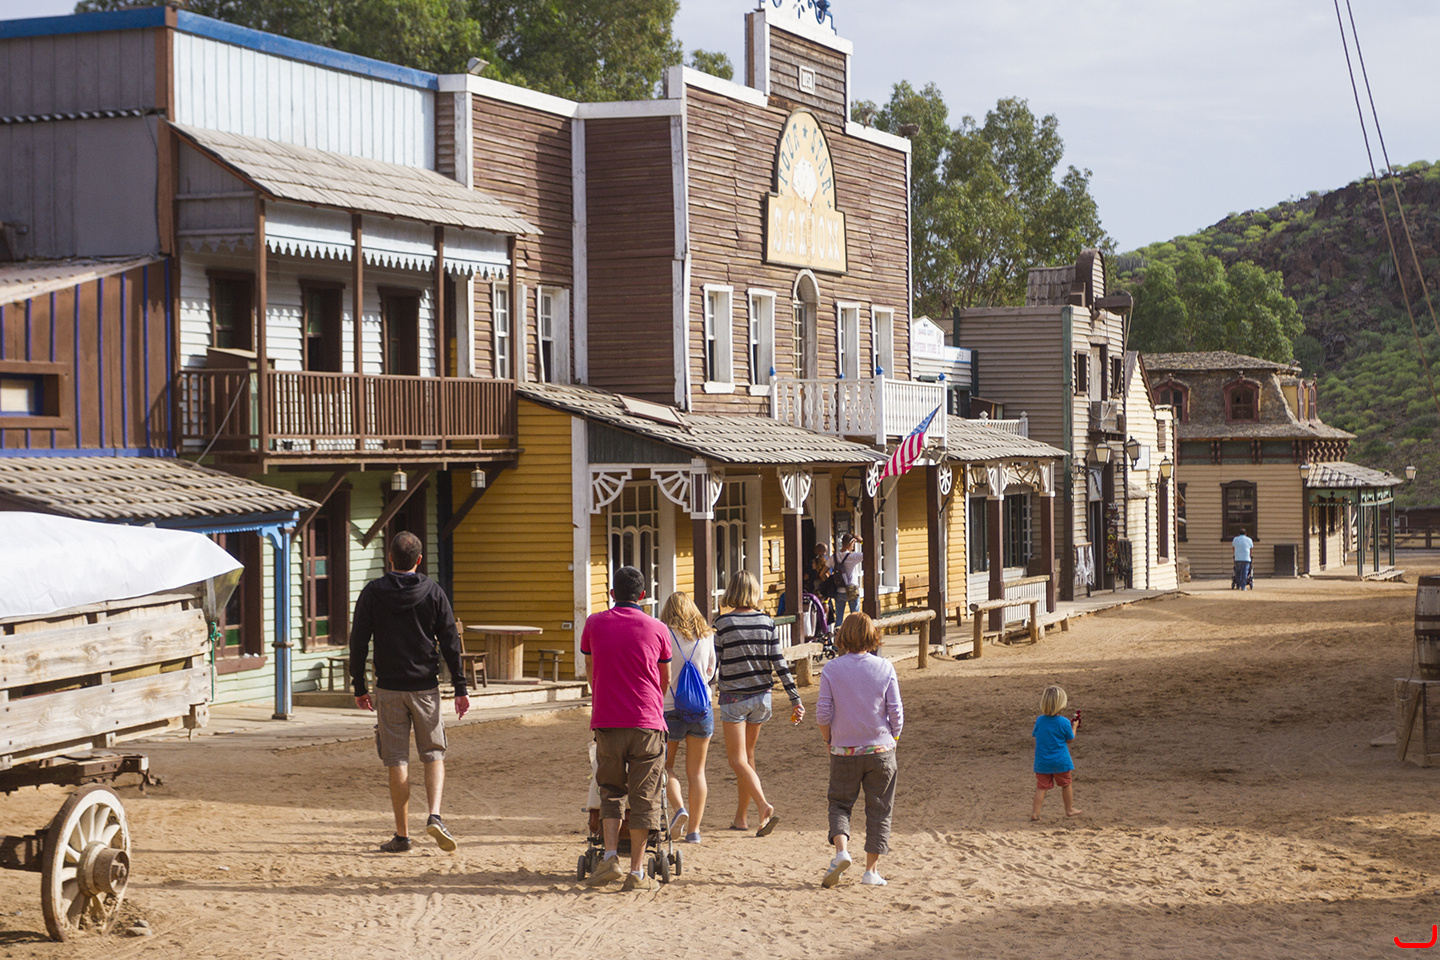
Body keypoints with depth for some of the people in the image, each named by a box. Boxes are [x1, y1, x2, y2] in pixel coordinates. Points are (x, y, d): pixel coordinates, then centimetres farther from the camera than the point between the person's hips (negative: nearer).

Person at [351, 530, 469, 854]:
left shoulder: (372, 593, -1)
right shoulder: (434, 593, 0)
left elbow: (358, 642, 0)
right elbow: (450, 642, -1)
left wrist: (359, 687, 8)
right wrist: (460, 688, 3)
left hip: (388, 688, 0)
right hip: (426, 687, 0)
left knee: (397, 761, 4)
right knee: (434, 754, 11)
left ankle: (402, 835, 7)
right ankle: (435, 816, -9)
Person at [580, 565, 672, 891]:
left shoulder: (594, 624, 4)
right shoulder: (657, 629, 2)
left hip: (606, 721, 1)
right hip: (647, 722, -1)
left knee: (610, 791, 15)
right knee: (644, 797, 4)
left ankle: (610, 857, -2)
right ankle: (637, 872, 3)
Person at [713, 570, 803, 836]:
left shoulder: (723, 622, -11)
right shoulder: (767, 622, -1)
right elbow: (779, 663, -3)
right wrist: (795, 699, 0)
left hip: (733, 697, -4)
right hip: (761, 695, 4)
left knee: (737, 759, -2)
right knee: (747, 754, 17)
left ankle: (764, 808, -21)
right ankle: (741, 817, 23)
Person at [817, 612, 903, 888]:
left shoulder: (832, 669, -6)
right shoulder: (885, 668, -5)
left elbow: (823, 713, -5)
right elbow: (896, 712, -4)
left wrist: (829, 741, 11)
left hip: (844, 751, 0)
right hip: (880, 749, 0)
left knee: (840, 803, 14)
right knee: (878, 809, 10)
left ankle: (841, 850, -10)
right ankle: (871, 870, 10)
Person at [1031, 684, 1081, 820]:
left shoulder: (1039, 721, -8)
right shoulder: (1064, 722, -15)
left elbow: (1034, 735, 6)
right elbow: (1070, 739, -2)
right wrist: (1075, 726, 14)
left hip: (1042, 762, 2)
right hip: (1061, 761, -2)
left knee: (1041, 786, 6)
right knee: (1066, 785, 17)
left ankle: (1035, 812, 1)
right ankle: (1069, 809, 29)